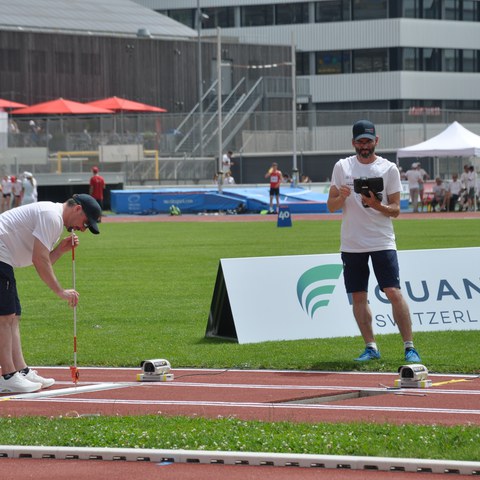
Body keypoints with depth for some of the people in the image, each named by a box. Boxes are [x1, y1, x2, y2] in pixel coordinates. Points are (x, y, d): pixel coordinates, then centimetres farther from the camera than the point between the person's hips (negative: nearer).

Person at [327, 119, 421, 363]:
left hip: (382, 242, -2)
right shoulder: (342, 167, 8)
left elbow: (396, 210, 1)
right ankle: (370, 347, 13)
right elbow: (331, 206, 6)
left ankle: (409, 347, -7)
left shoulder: (389, 169, 2)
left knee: (394, 293, -10)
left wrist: (377, 205, -19)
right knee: (358, 297, 4)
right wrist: (341, 197, -16)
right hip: (351, 244, 3)